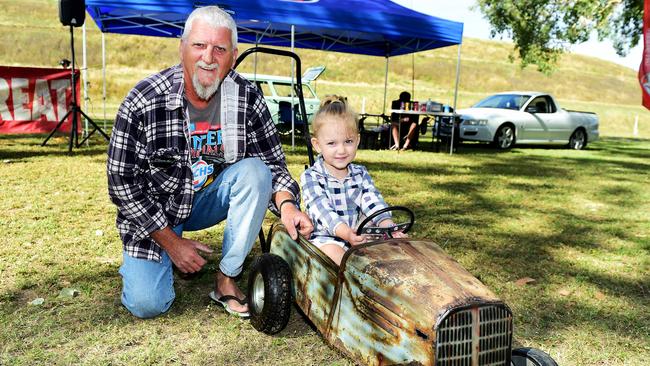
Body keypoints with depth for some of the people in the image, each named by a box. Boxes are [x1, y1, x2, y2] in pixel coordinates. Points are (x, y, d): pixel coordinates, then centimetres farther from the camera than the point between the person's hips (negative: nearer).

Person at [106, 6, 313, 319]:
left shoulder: (247, 97, -14)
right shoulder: (144, 101, -21)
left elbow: (272, 162, -8)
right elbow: (122, 180, -16)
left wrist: (286, 204, -29)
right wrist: (170, 241, -16)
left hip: (209, 199, 3)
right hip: (153, 211, -2)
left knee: (255, 171, -26)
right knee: (147, 304, -16)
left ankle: (226, 279, -13)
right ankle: (166, 255, 21)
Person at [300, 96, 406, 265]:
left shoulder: (360, 174, 9)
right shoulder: (311, 177, -7)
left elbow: (373, 202, -5)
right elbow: (321, 209, -22)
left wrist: (388, 225, -27)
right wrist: (345, 232, -40)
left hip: (357, 234, 5)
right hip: (324, 238, -4)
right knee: (331, 251, -34)